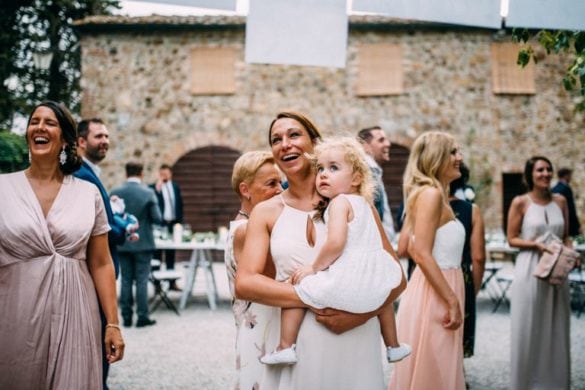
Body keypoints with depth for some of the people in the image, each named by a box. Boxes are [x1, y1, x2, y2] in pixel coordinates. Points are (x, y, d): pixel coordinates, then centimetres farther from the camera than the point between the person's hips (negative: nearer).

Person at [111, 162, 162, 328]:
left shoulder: (115, 192, -4)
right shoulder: (148, 193, -10)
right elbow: (157, 218, -10)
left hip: (122, 244, 3)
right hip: (143, 243, -2)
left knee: (126, 280, 9)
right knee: (142, 280, 2)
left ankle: (126, 316, 11)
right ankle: (142, 317, 4)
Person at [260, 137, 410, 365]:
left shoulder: (339, 202, -8)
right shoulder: (365, 203, 17)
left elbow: (336, 243, -23)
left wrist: (315, 267, -9)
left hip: (344, 286, -8)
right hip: (373, 290, 8)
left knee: (298, 286, 7)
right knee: (384, 293, 40)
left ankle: (285, 347, 2)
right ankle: (393, 347, 50)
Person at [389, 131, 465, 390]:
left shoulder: (434, 195, 14)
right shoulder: (431, 193, -14)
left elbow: (406, 246, 19)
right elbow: (421, 253, -22)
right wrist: (453, 301, -22)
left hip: (440, 289, 10)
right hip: (434, 294, -10)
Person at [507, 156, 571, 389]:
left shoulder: (560, 201, 7)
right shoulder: (520, 202, -4)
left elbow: (566, 235, 14)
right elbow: (511, 239, -2)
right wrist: (535, 244, -17)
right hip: (530, 271, -4)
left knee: (555, 329, 9)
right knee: (529, 330, 2)